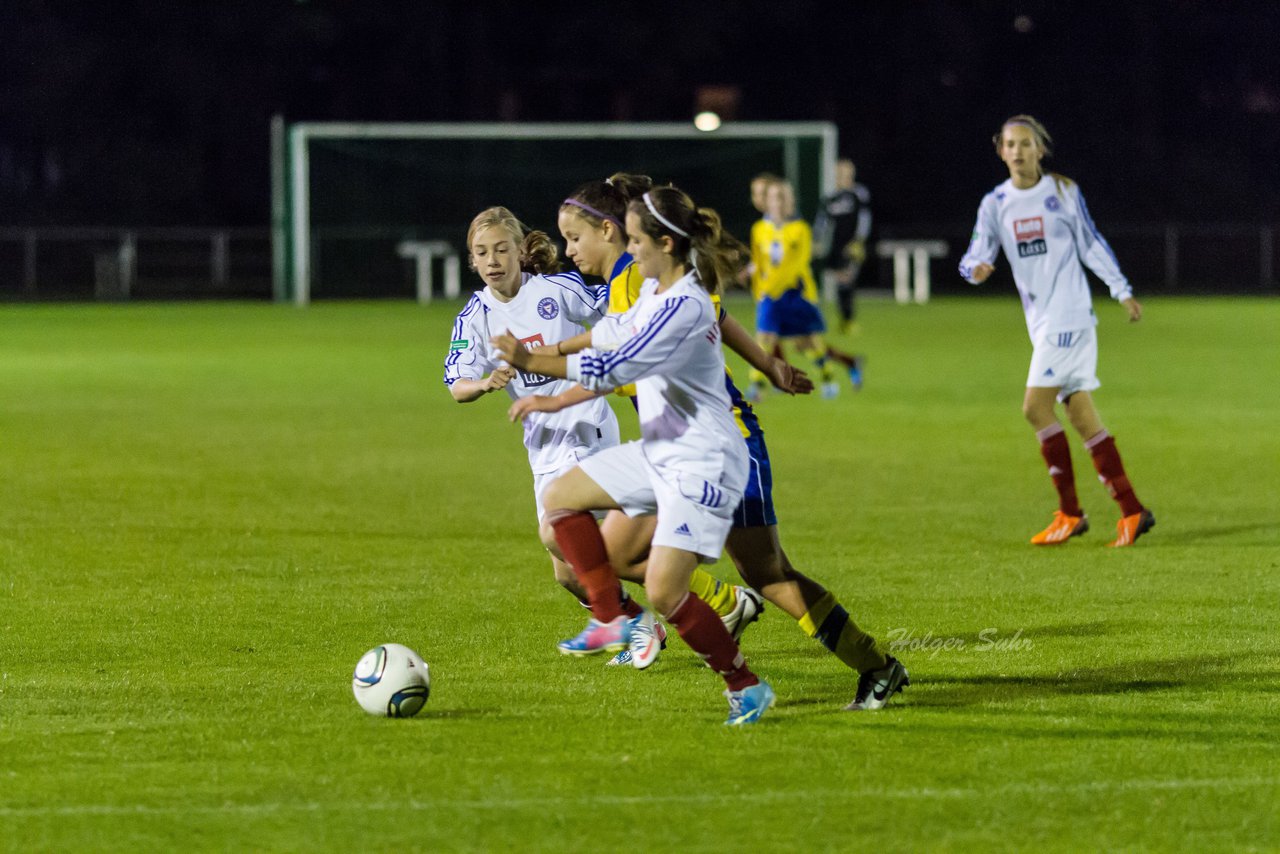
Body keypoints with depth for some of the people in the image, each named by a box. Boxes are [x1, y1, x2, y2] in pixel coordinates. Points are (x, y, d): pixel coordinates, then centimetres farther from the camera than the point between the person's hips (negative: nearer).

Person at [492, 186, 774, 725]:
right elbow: (618, 330, 28)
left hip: (701, 464, -10)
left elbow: (613, 370, -28)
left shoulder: (685, 307, -24)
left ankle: (745, 687, -1)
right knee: (561, 496, 14)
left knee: (663, 591, -15)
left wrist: (530, 362, -22)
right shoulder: (655, 288, 6)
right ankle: (611, 619, 15)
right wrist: (554, 349, 40)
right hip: (658, 453, 10)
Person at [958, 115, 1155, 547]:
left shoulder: (1064, 192, -1)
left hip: (1069, 313, -5)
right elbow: (976, 254, 1)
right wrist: (976, 268, -22)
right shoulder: (995, 204, 8)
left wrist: (1122, 291, 6)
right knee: (1080, 412, 4)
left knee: (1036, 406, -14)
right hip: (1041, 319, 5)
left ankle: (1070, 512, -6)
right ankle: (1131, 510, 7)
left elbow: (1091, 245, 6)